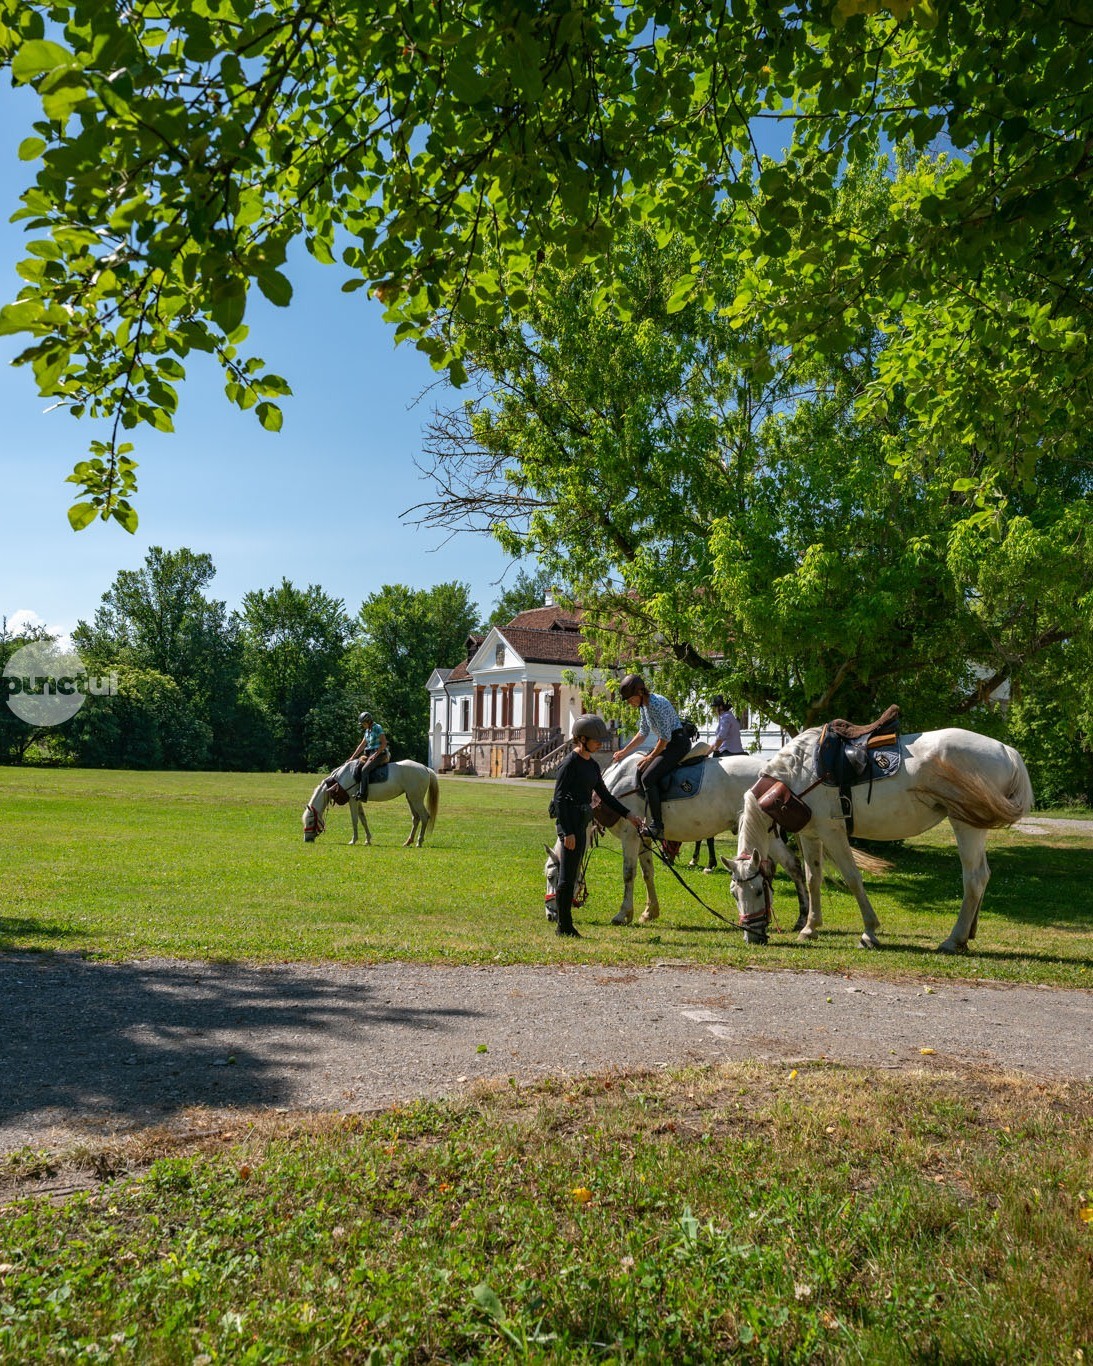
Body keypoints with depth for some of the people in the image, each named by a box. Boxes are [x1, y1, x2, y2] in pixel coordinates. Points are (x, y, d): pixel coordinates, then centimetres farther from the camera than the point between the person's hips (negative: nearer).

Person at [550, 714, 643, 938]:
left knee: (571, 875, 13)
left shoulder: (592, 765, 13)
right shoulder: (570, 763, -13)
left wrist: (628, 815, 14)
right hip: (569, 821, -9)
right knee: (568, 875, -3)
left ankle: (564, 924, 20)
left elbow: (605, 796, 20)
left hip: (581, 823, 9)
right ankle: (565, 926, 5)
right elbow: (559, 798, -16)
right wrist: (567, 832, -20)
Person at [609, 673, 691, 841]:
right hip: (666, 743, 10)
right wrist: (624, 751, 20)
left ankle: (657, 826, -20)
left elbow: (665, 737, -21)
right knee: (639, 773, 5)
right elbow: (643, 732, 21)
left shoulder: (656, 704, -22)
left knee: (648, 778, -20)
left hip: (678, 744, -10)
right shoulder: (644, 705, 9)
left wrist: (651, 756, -10)